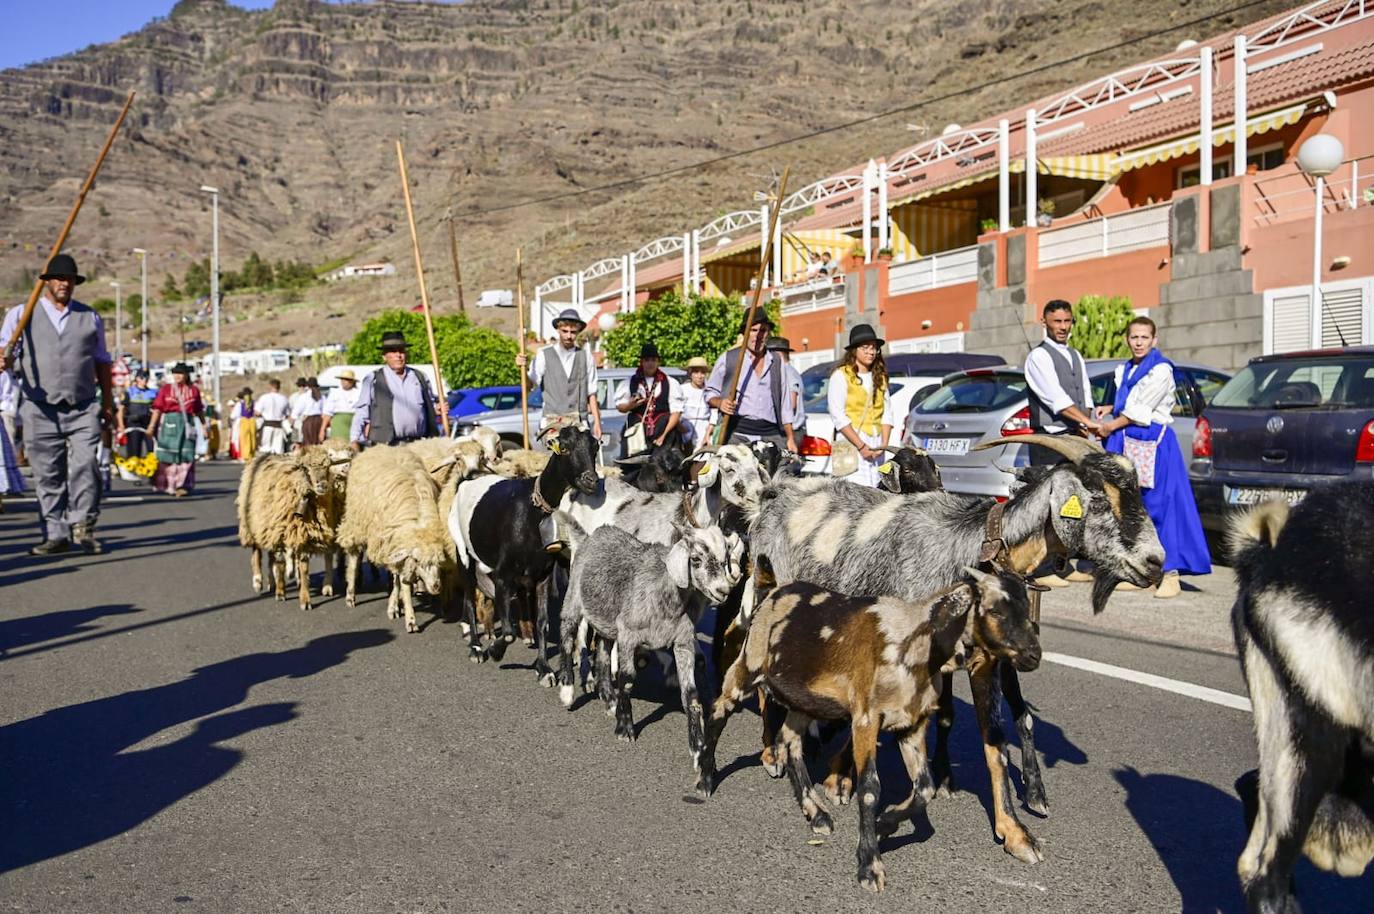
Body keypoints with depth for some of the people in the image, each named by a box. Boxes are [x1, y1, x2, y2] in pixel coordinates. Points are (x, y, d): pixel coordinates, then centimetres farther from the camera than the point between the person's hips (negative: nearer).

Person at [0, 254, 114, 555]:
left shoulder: (90, 317, 16)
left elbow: (101, 362, 18)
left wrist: (108, 403, 13)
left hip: (83, 409, 0)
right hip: (40, 411, 0)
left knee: (86, 466, -13)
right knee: (47, 474, 1)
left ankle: (83, 526, 1)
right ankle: (56, 535, 9)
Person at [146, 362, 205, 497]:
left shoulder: (194, 390, 8)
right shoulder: (166, 389, 4)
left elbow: (199, 411, 15)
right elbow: (157, 409, 1)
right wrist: (152, 425, -5)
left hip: (187, 424, 1)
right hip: (169, 422, -1)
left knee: (186, 455, -6)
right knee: (167, 455, 5)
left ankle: (181, 486, -6)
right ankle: (166, 485, 20)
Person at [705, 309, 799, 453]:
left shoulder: (777, 361, 18)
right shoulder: (727, 358, 9)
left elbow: (785, 403, 20)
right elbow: (710, 393, 13)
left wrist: (790, 438, 16)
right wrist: (719, 403, -11)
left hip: (771, 435, 3)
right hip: (737, 433, -3)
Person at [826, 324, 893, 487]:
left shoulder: (880, 377, 20)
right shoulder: (841, 375, 1)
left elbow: (887, 413, 16)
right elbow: (838, 416, -7)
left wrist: (884, 444, 1)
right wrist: (861, 446, -11)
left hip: (876, 444, 6)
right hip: (850, 442, -6)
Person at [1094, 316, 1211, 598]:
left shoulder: (1161, 370, -8)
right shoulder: (1124, 370, 15)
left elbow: (1141, 410, -10)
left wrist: (1111, 426, -3)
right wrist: (1111, 409, 8)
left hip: (1154, 443, -7)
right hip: (1125, 443, 8)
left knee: (1160, 506, -8)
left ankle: (1170, 573, -5)